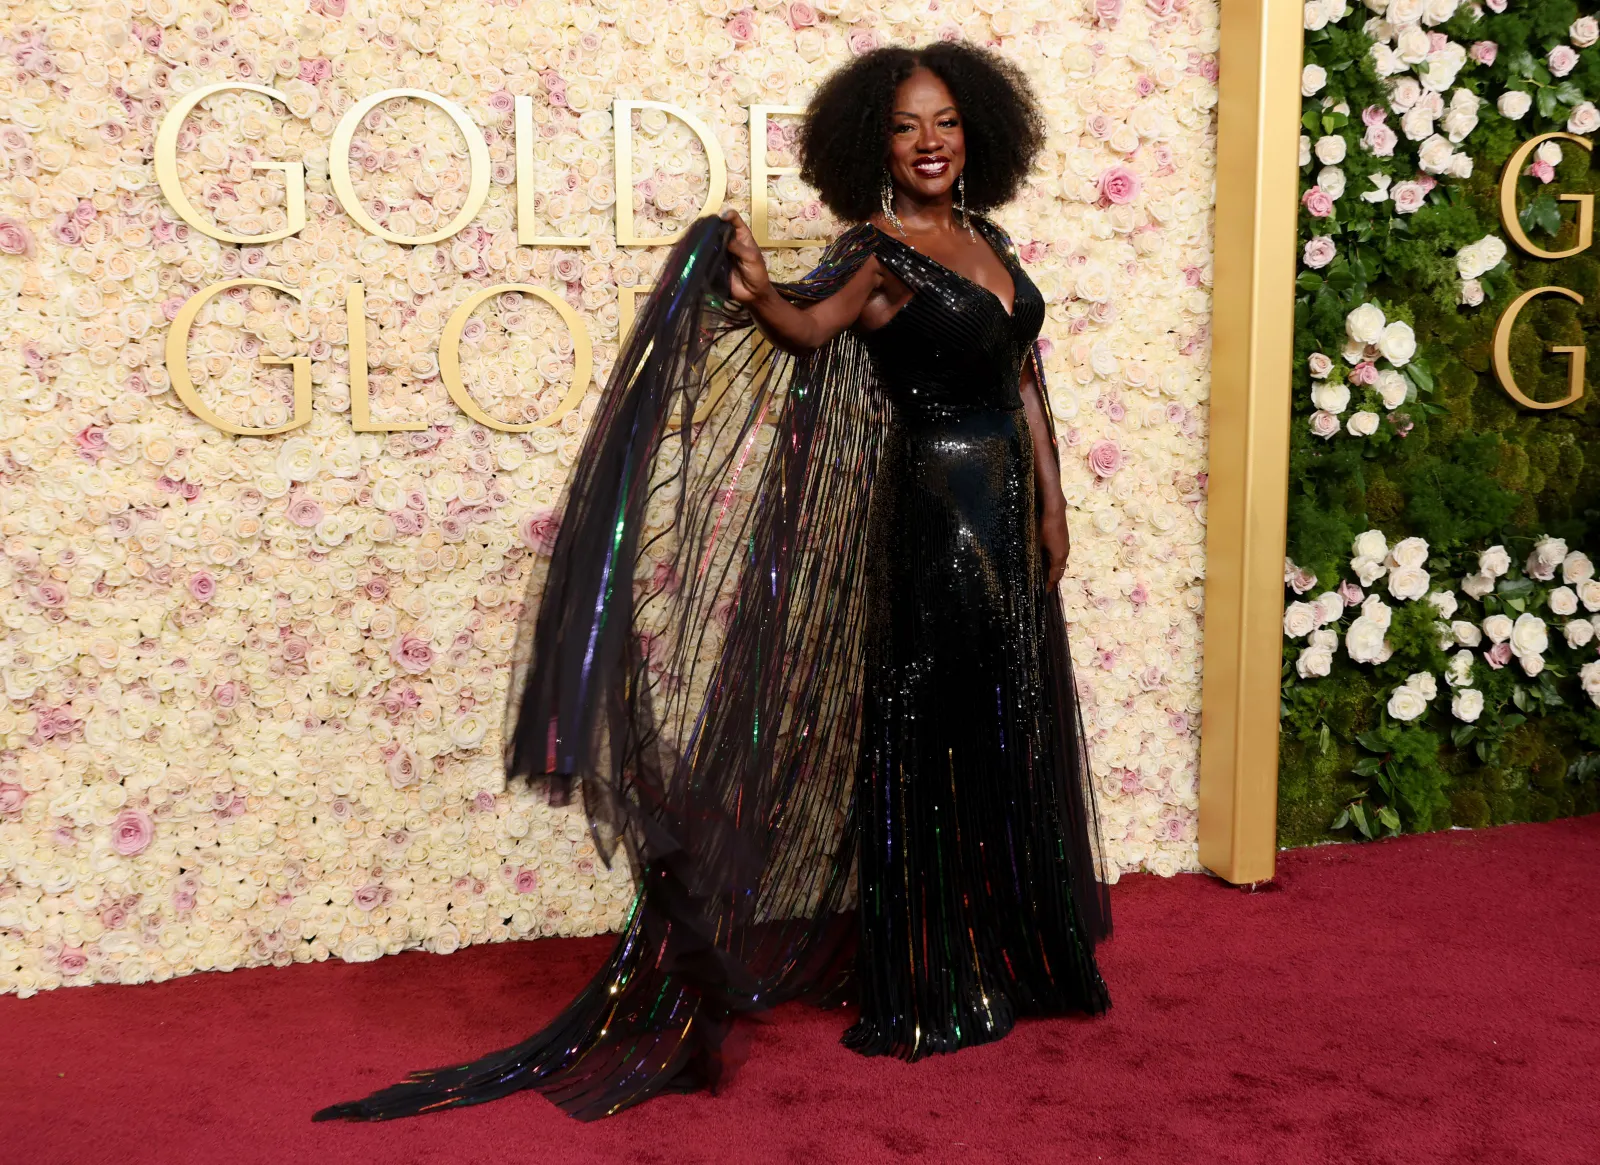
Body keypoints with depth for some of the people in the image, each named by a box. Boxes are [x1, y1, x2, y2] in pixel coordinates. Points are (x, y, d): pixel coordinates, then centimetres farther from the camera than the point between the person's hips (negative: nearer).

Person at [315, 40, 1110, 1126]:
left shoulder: (990, 242, 11)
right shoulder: (877, 251, -10)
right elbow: (808, 326, -29)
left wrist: (1051, 502, 13)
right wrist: (757, 291, -50)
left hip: (1009, 515, 8)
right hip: (932, 514, -7)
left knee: (1011, 733, 16)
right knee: (929, 738, -2)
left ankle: (1008, 957, 32)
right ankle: (925, 992, 9)